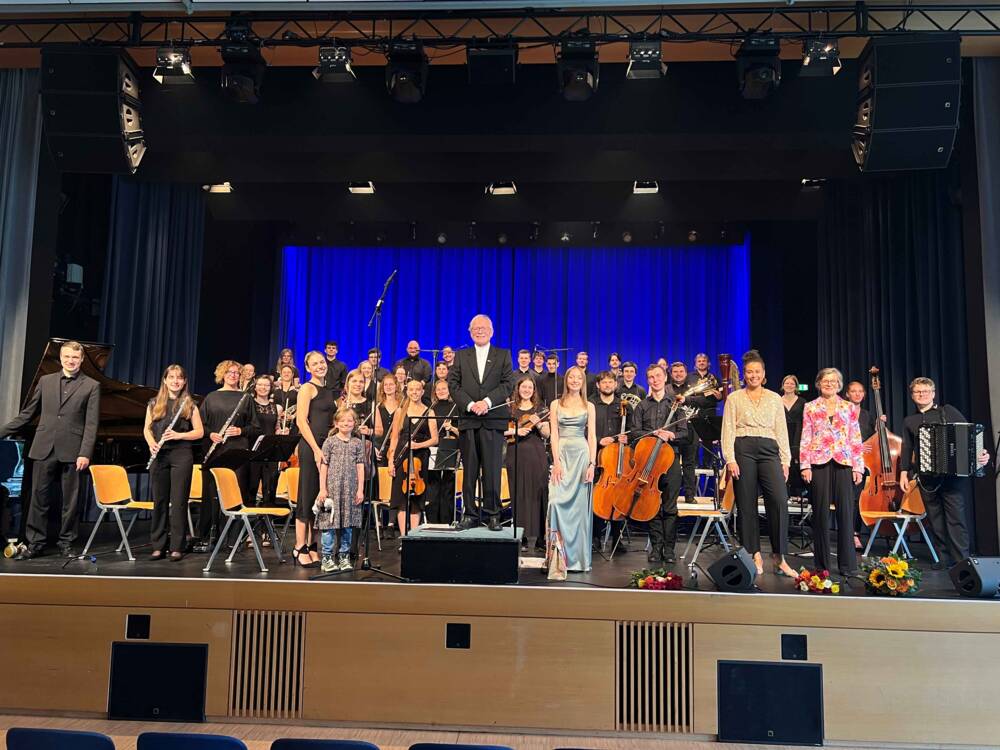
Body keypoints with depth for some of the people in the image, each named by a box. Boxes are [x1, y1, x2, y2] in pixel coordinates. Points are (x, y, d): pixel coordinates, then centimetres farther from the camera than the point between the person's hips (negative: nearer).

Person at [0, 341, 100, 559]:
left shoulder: (91, 386, 1)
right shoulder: (45, 381, 11)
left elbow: (91, 424, -4)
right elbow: (27, 414, 16)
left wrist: (85, 453, -12)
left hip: (71, 451, -3)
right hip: (44, 449, 3)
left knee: (70, 500, 5)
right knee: (39, 498, 7)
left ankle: (66, 543, 15)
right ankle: (35, 543, 17)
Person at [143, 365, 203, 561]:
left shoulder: (189, 405, 4)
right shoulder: (154, 403, 11)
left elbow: (200, 432, 1)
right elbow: (147, 429, 11)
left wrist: (178, 435, -15)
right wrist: (151, 444, -9)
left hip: (181, 455, -2)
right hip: (159, 455, 3)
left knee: (178, 502, -1)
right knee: (159, 501, 6)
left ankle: (177, 547, 5)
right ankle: (158, 546, 15)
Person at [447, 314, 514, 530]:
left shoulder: (503, 355, 11)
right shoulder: (461, 356, 15)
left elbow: (508, 384, 0)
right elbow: (453, 384, 5)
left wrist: (487, 401, -13)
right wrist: (470, 404, -10)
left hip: (493, 421, -1)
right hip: (468, 421, 2)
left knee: (492, 470, -2)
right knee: (469, 471, 4)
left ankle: (492, 515, 5)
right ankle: (468, 513, 10)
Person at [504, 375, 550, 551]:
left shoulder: (539, 409, 12)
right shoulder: (510, 409, 7)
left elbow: (546, 434, 7)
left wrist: (538, 424, -11)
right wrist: (515, 431, -13)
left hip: (537, 456, 1)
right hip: (516, 455, -1)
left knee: (538, 494, -2)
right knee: (520, 496, -1)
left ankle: (540, 538, 4)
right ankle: (521, 537, 5)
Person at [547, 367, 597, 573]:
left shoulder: (589, 406, 10)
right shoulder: (556, 404, 9)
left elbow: (592, 436, 5)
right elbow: (554, 434, 1)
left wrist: (592, 463, -6)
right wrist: (556, 461, -10)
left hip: (582, 455, 1)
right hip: (562, 454, 0)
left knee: (580, 505, 1)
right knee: (557, 500, -13)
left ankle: (578, 556, 10)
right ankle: (557, 555, -5)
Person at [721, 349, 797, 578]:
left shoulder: (775, 398, 14)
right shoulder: (734, 398, 8)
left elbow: (781, 431, 14)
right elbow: (728, 430, 3)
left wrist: (785, 460, 6)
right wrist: (730, 459, -8)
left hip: (769, 450, 1)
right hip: (743, 450, -1)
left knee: (779, 500, -14)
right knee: (747, 504, 1)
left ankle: (779, 556, -2)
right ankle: (755, 555, 11)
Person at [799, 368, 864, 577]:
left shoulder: (849, 408, 12)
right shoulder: (810, 408, 9)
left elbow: (856, 440, 9)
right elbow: (805, 439, 5)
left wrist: (858, 467, 1)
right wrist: (805, 465, -4)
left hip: (844, 463, 1)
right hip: (819, 463, -1)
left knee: (846, 512, -2)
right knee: (821, 513, 2)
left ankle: (847, 564, 5)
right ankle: (822, 564, 10)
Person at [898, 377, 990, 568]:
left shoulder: (947, 411, 7)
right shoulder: (909, 421, 16)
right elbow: (907, 449, 15)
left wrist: (980, 454, -14)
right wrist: (904, 473, 7)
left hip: (951, 473, -3)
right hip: (925, 477, 3)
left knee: (956, 517, -7)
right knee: (935, 519, 4)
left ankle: (962, 560, -3)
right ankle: (945, 559, 11)